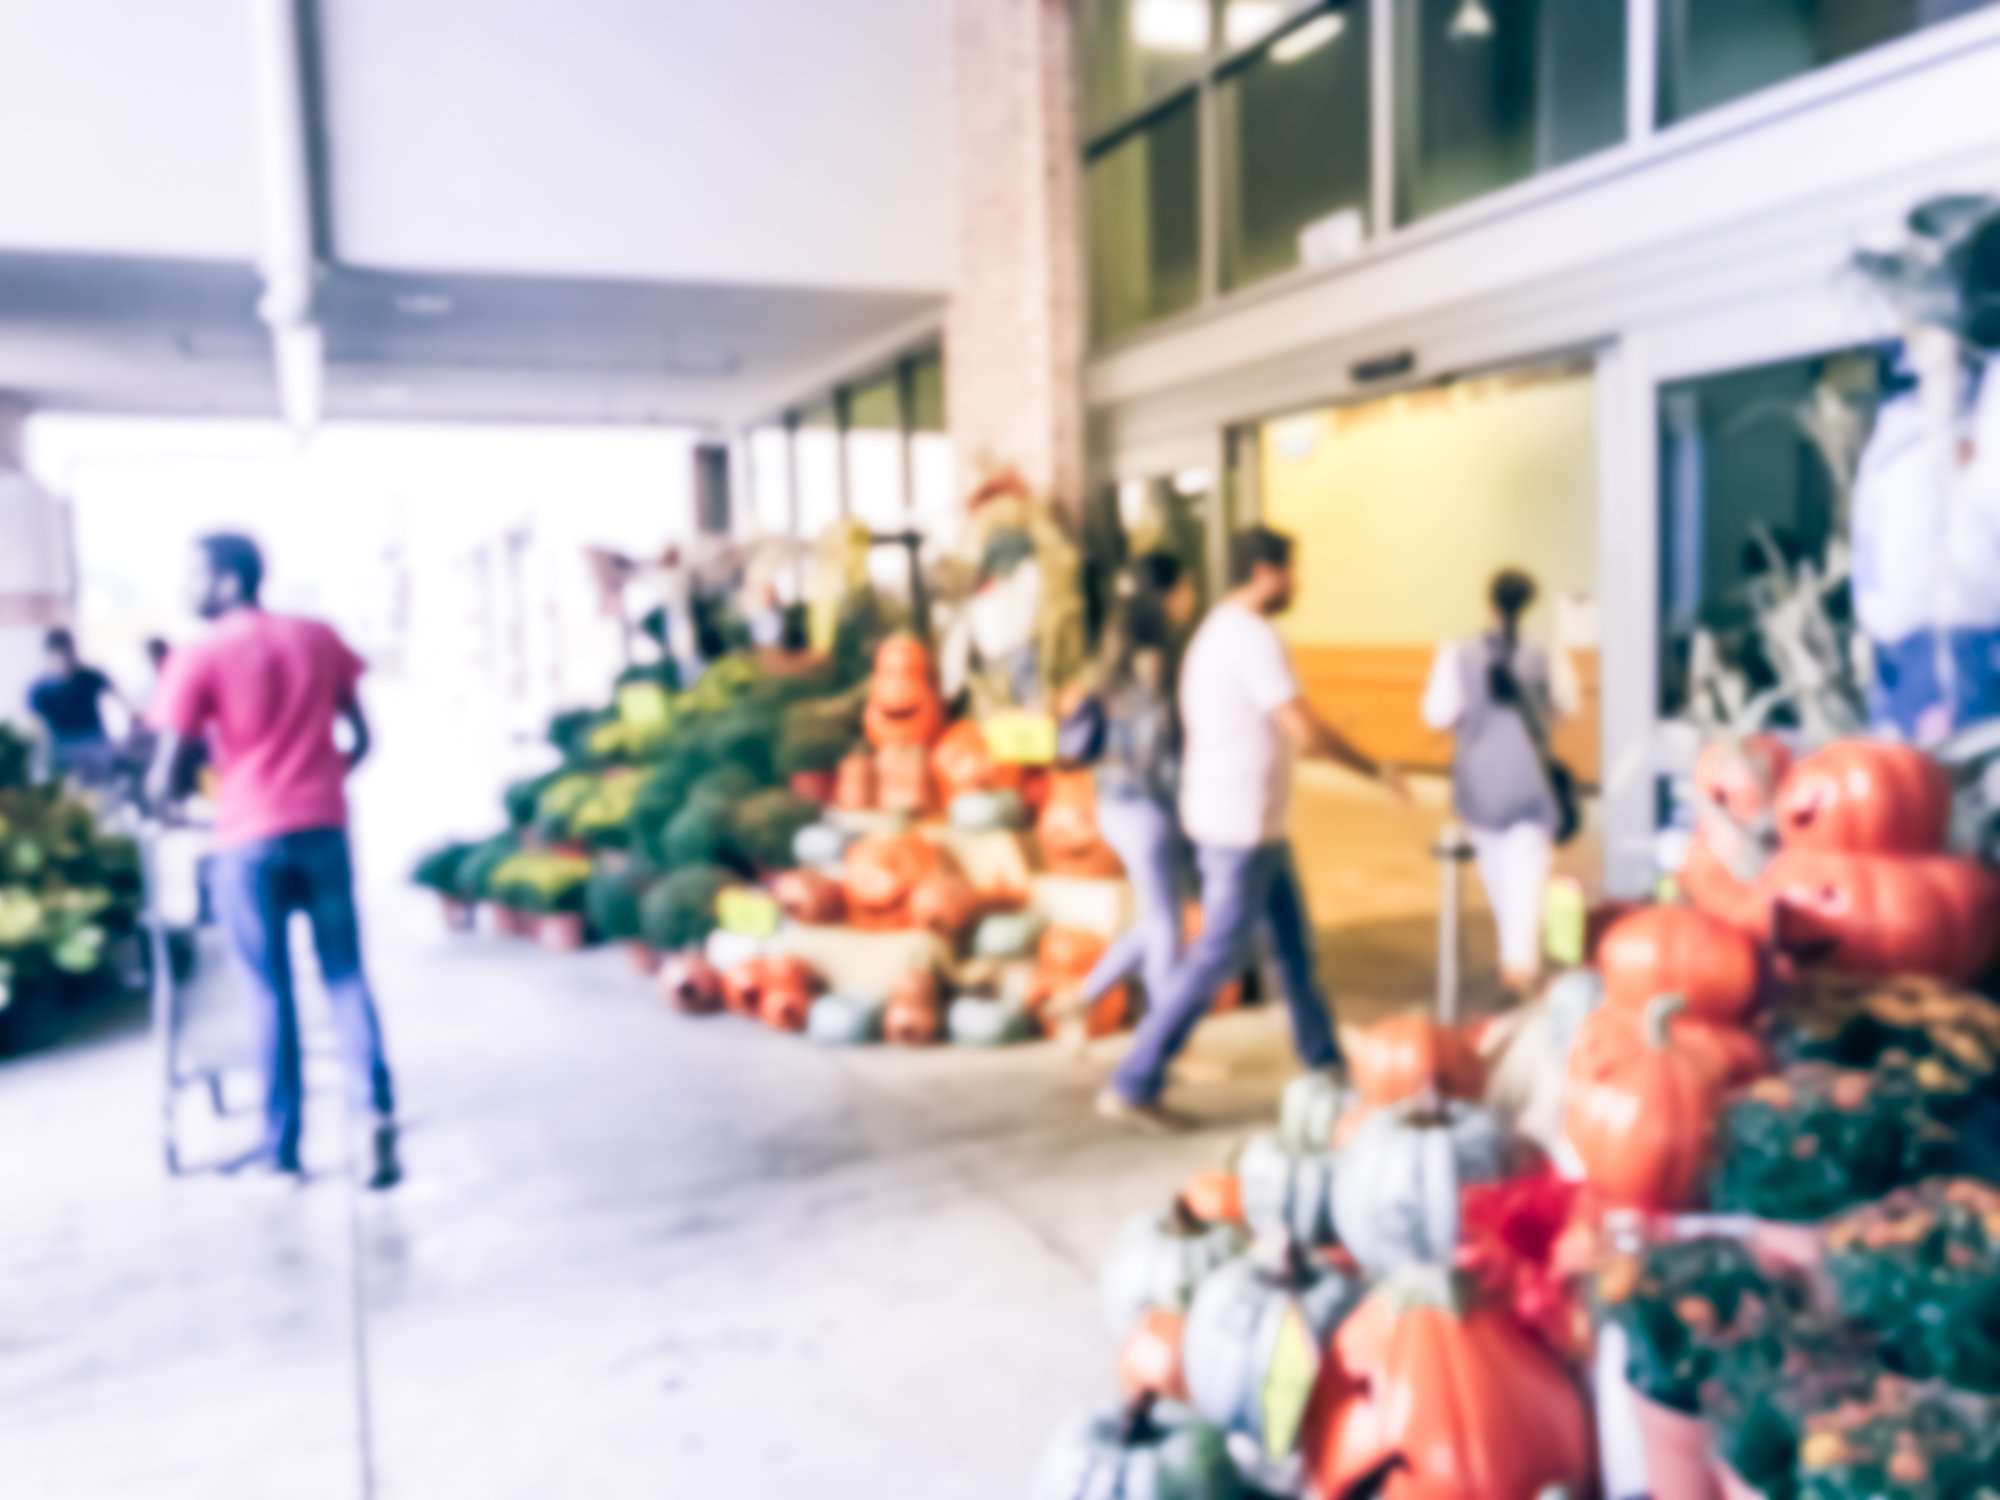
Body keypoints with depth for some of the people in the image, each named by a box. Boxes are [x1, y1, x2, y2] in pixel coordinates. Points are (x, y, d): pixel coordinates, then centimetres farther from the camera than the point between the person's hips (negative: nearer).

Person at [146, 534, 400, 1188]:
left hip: (249, 839, -2)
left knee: (272, 990, 7)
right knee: (345, 975, 7)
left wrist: (160, 805, 15)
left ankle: (282, 1146, 14)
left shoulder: (199, 657, -4)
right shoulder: (319, 638, 8)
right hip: (323, 827, 3)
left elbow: (165, 775, -7)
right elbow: (360, 738, 10)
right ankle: (376, 1111, -10)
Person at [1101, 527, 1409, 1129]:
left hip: (1254, 824, 10)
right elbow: (1308, 734, -22)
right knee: (1218, 957, -4)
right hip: (1242, 828, -10)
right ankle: (1133, 1085, 2)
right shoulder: (1256, 639, -18)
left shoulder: (1213, 633, 14)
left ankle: (1326, 1065, 31)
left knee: (1294, 943, 18)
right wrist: (1377, 769, -9)